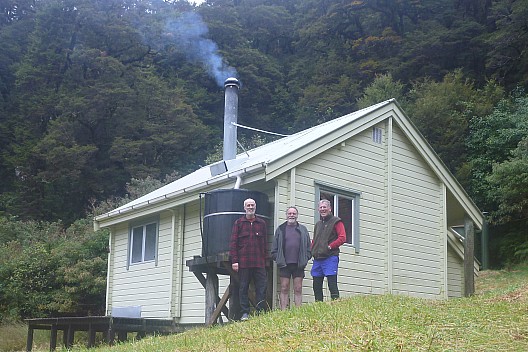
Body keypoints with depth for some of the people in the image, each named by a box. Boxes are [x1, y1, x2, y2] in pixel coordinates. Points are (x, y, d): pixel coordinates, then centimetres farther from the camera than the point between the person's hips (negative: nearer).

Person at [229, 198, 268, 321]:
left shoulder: (262, 223, 13)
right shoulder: (238, 223, 7)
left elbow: (265, 243, 13)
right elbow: (233, 242, 2)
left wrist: (265, 259, 6)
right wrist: (234, 260, -7)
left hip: (259, 262, 1)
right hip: (243, 262, -1)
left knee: (262, 287, -4)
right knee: (243, 287, 2)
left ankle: (261, 311, -2)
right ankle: (245, 313, 7)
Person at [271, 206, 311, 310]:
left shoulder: (303, 229, 12)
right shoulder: (280, 229, 9)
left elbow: (308, 247, 13)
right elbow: (274, 248, 9)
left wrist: (305, 259, 1)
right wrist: (278, 259, -2)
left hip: (298, 264, 1)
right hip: (284, 264, -1)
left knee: (298, 289, 1)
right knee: (284, 289, 0)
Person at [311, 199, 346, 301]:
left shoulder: (336, 222, 2)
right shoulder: (318, 224, 23)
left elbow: (342, 238, -8)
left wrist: (330, 247, -14)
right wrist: (313, 250, 8)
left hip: (330, 258, -7)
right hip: (317, 259, 7)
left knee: (332, 284, -12)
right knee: (316, 286, 6)